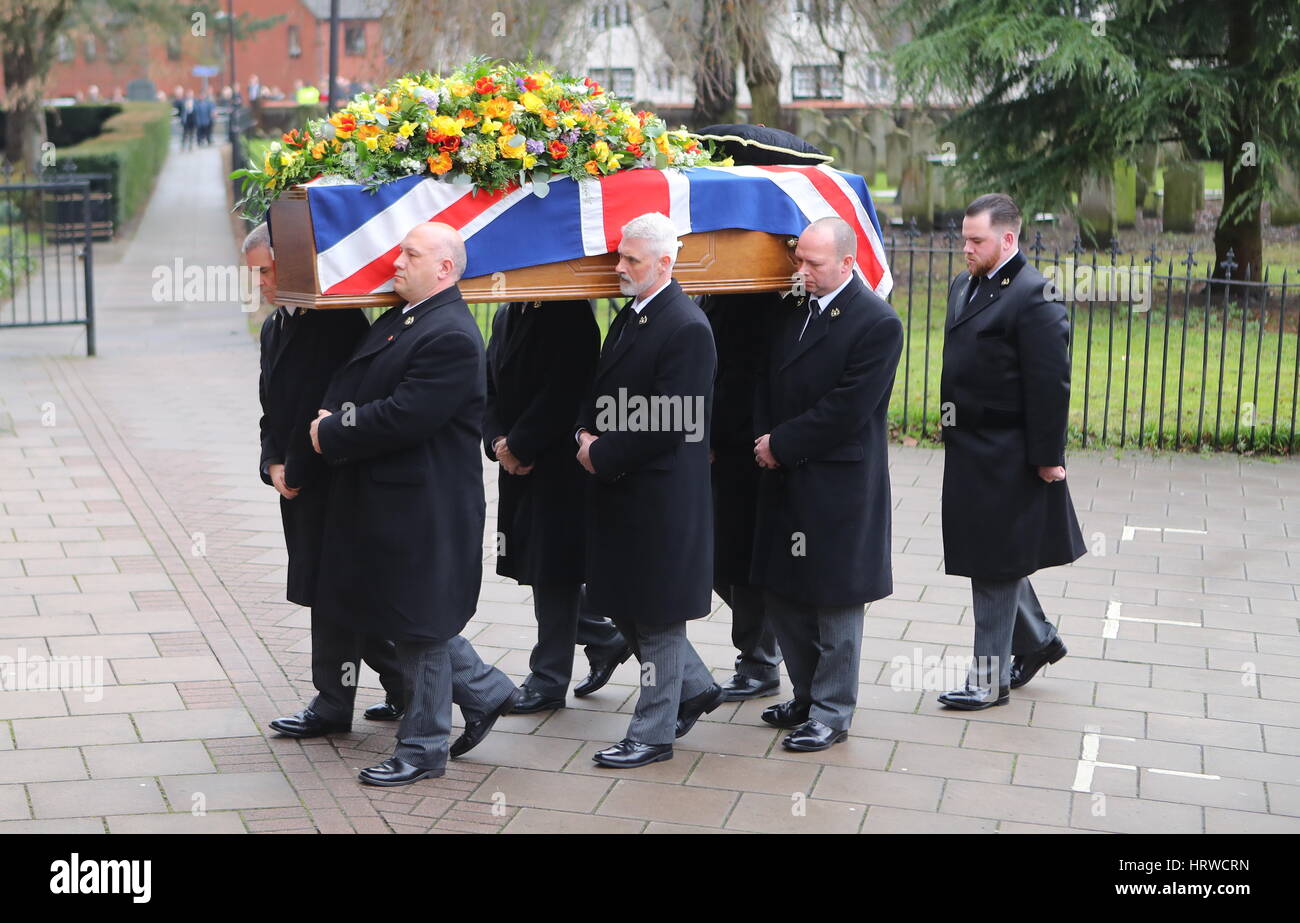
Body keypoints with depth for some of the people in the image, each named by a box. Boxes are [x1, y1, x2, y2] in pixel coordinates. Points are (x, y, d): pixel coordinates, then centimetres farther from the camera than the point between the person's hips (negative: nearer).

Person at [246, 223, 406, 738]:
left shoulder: (338, 321, -14)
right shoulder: (274, 327, 15)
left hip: (333, 479, -9)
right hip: (297, 483, 9)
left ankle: (332, 705, 7)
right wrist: (274, 466, 1)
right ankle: (404, 688, 24)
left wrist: (296, 471, -14)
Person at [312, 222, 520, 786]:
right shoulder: (394, 321, 11)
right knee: (409, 619, 18)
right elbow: (349, 384, 17)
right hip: (384, 502, 10)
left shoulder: (451, 337, -20)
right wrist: (330, 417, -3)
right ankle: (485, 691, 33)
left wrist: (332, 434, -14)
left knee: (418, 624, 3)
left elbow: (403, 418, -25)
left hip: (424, 509, -10)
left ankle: (422, 750, 17)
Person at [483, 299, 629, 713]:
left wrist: (517, 446, -16)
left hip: (561, 466, -8)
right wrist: (498, 441, -5)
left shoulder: (571, 316, -13)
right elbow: (491, 386, 11)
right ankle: (604, 641, 31)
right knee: (535, 565, 13)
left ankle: (548, 680, 9)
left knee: (552, 570, -1)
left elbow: (563, 394, -20)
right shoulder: (506, 316, 12)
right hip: (517, 463, 8)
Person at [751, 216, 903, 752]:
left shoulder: (877, 324, -15)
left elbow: (847, 409, -19)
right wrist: (765, 441, -3)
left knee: (834, 601, 3)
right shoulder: (794, 309, 7)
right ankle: (807, 696, 32)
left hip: (837, 485, -8)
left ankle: (831, 715, 16)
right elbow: (770, 381, 13)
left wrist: (781, 444, -13)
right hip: (785, 479, 8)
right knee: (781, 593, 15)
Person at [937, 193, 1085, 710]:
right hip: (969, 449, 9)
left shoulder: (1033, 297, -17)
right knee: (993, 559, 18)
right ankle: (1036, 639, 38)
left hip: (1006, 455, -8)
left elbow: (1051, 385, -19)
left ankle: (990, 680, 11)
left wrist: (1047, 456, -19)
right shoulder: (964, 287, 10)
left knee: (994, 565, 0)